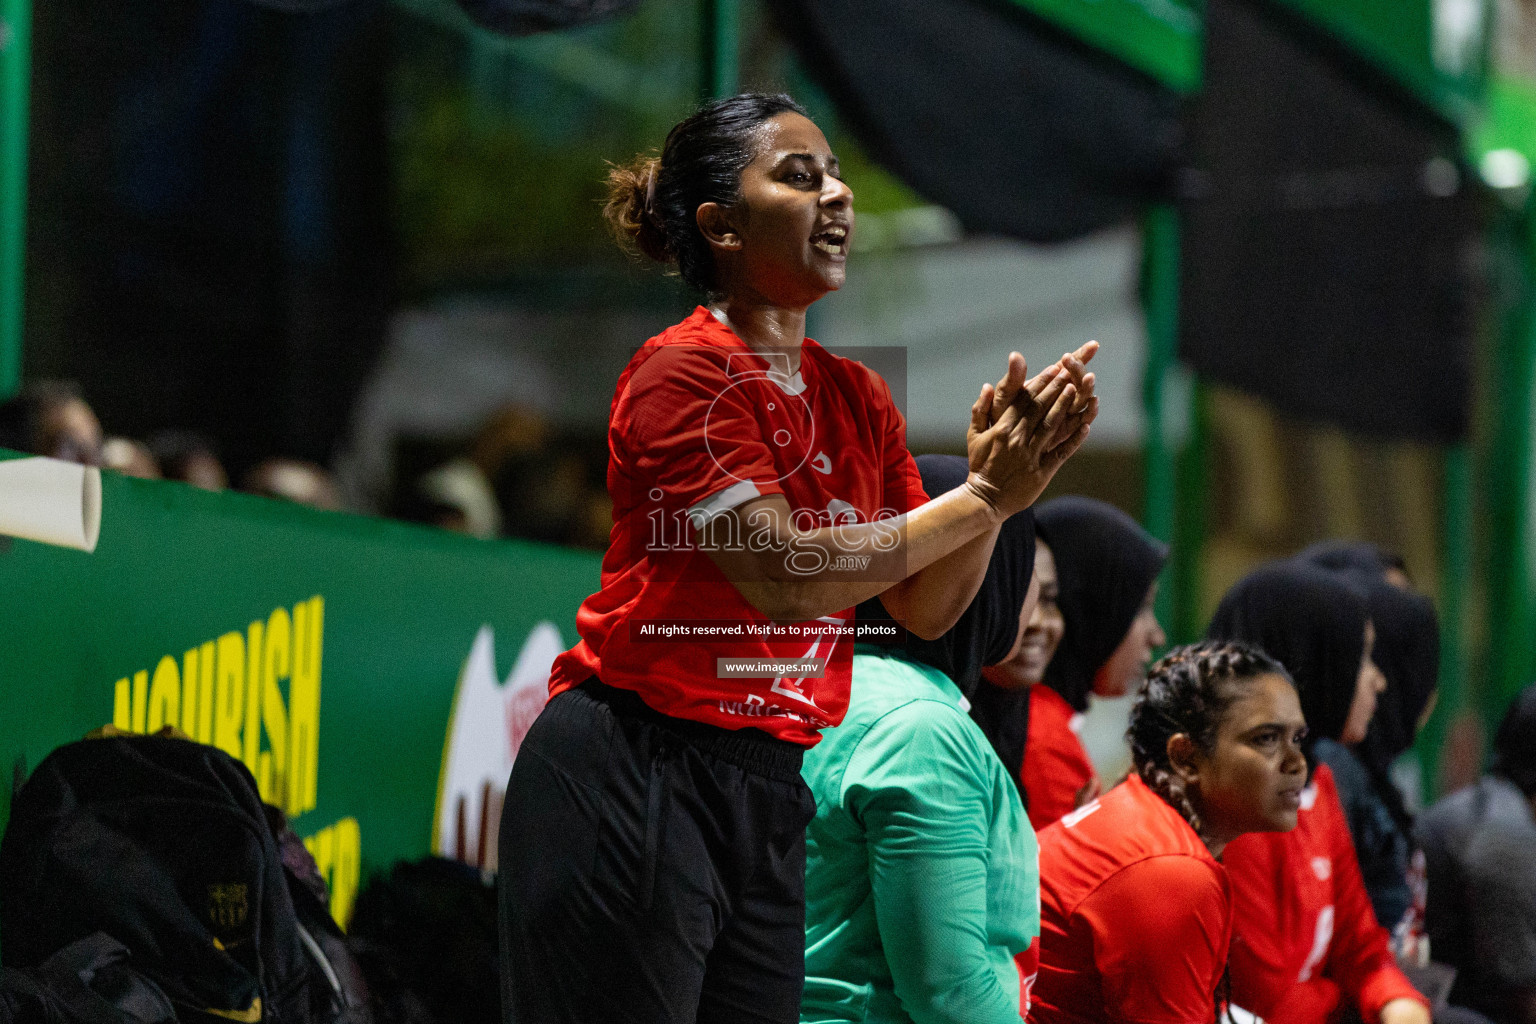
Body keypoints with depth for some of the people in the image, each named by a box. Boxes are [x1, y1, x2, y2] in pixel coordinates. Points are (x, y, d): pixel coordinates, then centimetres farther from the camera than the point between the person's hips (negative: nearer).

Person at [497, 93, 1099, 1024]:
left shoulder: (859, 398, 13)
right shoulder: (685, 372, -9)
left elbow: (926, 609, 11)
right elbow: (783, 575, -18)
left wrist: (998, 475, -5)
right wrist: (984, 497, -13)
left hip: (769, 796, 7)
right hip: (631, 779, -7)